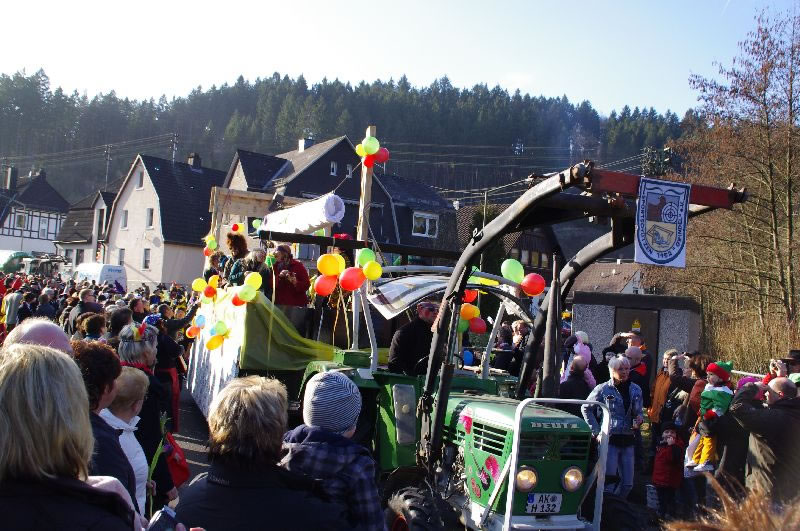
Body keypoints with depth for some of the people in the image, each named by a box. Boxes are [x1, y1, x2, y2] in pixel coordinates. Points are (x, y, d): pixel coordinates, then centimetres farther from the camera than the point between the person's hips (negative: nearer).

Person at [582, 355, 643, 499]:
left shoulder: (635, 390, 8)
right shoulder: (603, 389, -4)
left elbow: (638, 412, 19)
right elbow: (585, 408, 4)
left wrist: (639, 419, -6)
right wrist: (596, 431, -2)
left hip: (628, 440, 5)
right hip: (609, 440, -4)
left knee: (628, 484, 6)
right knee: (609, 482, -6)